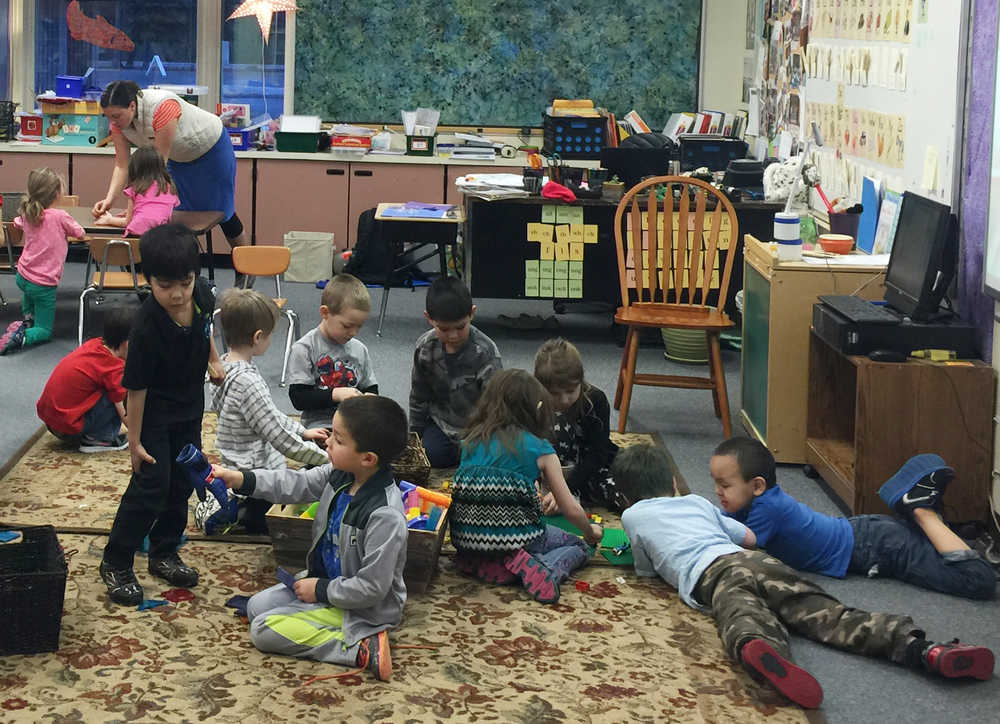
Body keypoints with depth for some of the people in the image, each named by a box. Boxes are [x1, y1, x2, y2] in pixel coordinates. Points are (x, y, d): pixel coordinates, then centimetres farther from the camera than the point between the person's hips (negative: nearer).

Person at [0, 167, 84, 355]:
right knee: (44, 332, 6)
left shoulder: (27, 215, -1)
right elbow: (80, 234, -1)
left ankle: (27, 317, 21)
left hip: (22, 276, 6)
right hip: (44, 283, -5)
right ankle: (22, 336, -23)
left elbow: (17, 223, 24)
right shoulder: (60, 217, -18)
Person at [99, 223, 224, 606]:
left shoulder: (202, 293, -17)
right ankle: (116, 564, 6)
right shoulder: (147, 327, -33)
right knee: (151, 485, -7)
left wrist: (213, 361, 18)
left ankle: (163, 553, 30)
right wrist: (135, 439, -18)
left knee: (182, 482, 14)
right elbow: (136, 387, -24)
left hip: (190, 407, 6)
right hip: (154, 415, -6)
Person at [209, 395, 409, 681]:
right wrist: (241, 479, -8)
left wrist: (321, 590, -16)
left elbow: (372, 587, -29)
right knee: (256, 606, 15)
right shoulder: (340, 475, -10)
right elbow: (297, 484, 2)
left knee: (265, 630, -13)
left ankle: (360, 649, -15)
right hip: (326, 581, 9)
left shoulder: (385, 516, -34)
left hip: (364, 608, -9)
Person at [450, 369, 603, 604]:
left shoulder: (472, 441, 7)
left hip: (466, 540, 4)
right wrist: (591, 532, 21)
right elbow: (571, 510, -1)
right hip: (516, 538, -4)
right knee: (578, 547, 21)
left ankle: (478, 564, 3)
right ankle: (544, 569, -12)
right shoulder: (540, 449, -3)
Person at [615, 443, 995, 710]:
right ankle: (922, 649, -37)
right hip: (757, 561, 4)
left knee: (748, 625, -35)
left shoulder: (632, 516, 26)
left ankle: (756, 652, -74)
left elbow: (646, 570, 35)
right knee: (825, 614, -14)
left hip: (711, 574, -4)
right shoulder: (696, 501, 38)